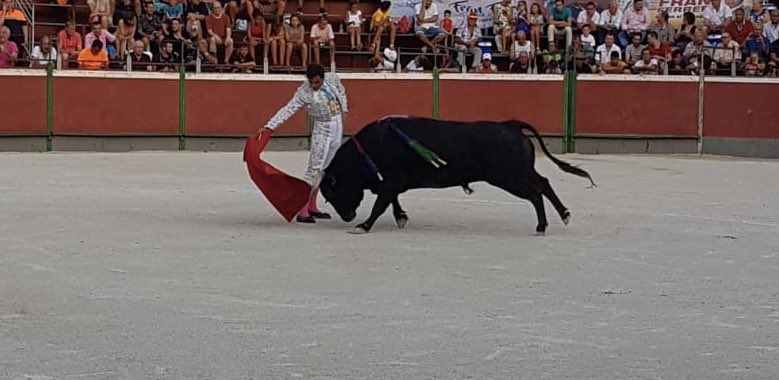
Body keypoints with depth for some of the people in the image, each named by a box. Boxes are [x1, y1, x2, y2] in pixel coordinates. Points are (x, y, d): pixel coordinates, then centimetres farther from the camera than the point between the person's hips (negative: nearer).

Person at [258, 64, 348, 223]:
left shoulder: (333, 78, -5)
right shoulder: (304, 92, -19)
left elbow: (341, 92, 16)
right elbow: (288, 109, -24)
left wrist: (343, 109, 15)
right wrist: (269, 126, -33)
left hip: (338, 128, 6)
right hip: (323, 130, -6)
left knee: (325, 169, 11)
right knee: (315, 169, -13)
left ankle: (312, 207, 20)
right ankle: (302, 211, -13)